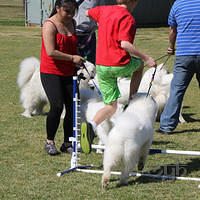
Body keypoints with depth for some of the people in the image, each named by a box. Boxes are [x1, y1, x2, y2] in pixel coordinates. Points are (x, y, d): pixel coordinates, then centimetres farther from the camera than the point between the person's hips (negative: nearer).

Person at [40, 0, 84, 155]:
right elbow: (51, 52, -19)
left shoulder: (72, 23, 11)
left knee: (72, 107, -1)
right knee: (57, 106, -17)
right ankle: (50, 142, 0)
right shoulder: (50, 25, -11)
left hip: (68, 73, 6)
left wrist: (78, 63, 15)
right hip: (51, 73, -6)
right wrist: (72, 58, -14)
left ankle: (67, 143, 10)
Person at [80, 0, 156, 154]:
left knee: (111, 107, 12)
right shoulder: (127, 18, -11)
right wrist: (146, 58, -16)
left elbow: (87, 12, 32)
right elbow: (125, 44, -22)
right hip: (119, 65, -6)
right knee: (139, 64, 30)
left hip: (101, 66, 6)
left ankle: (91, 126, -17)